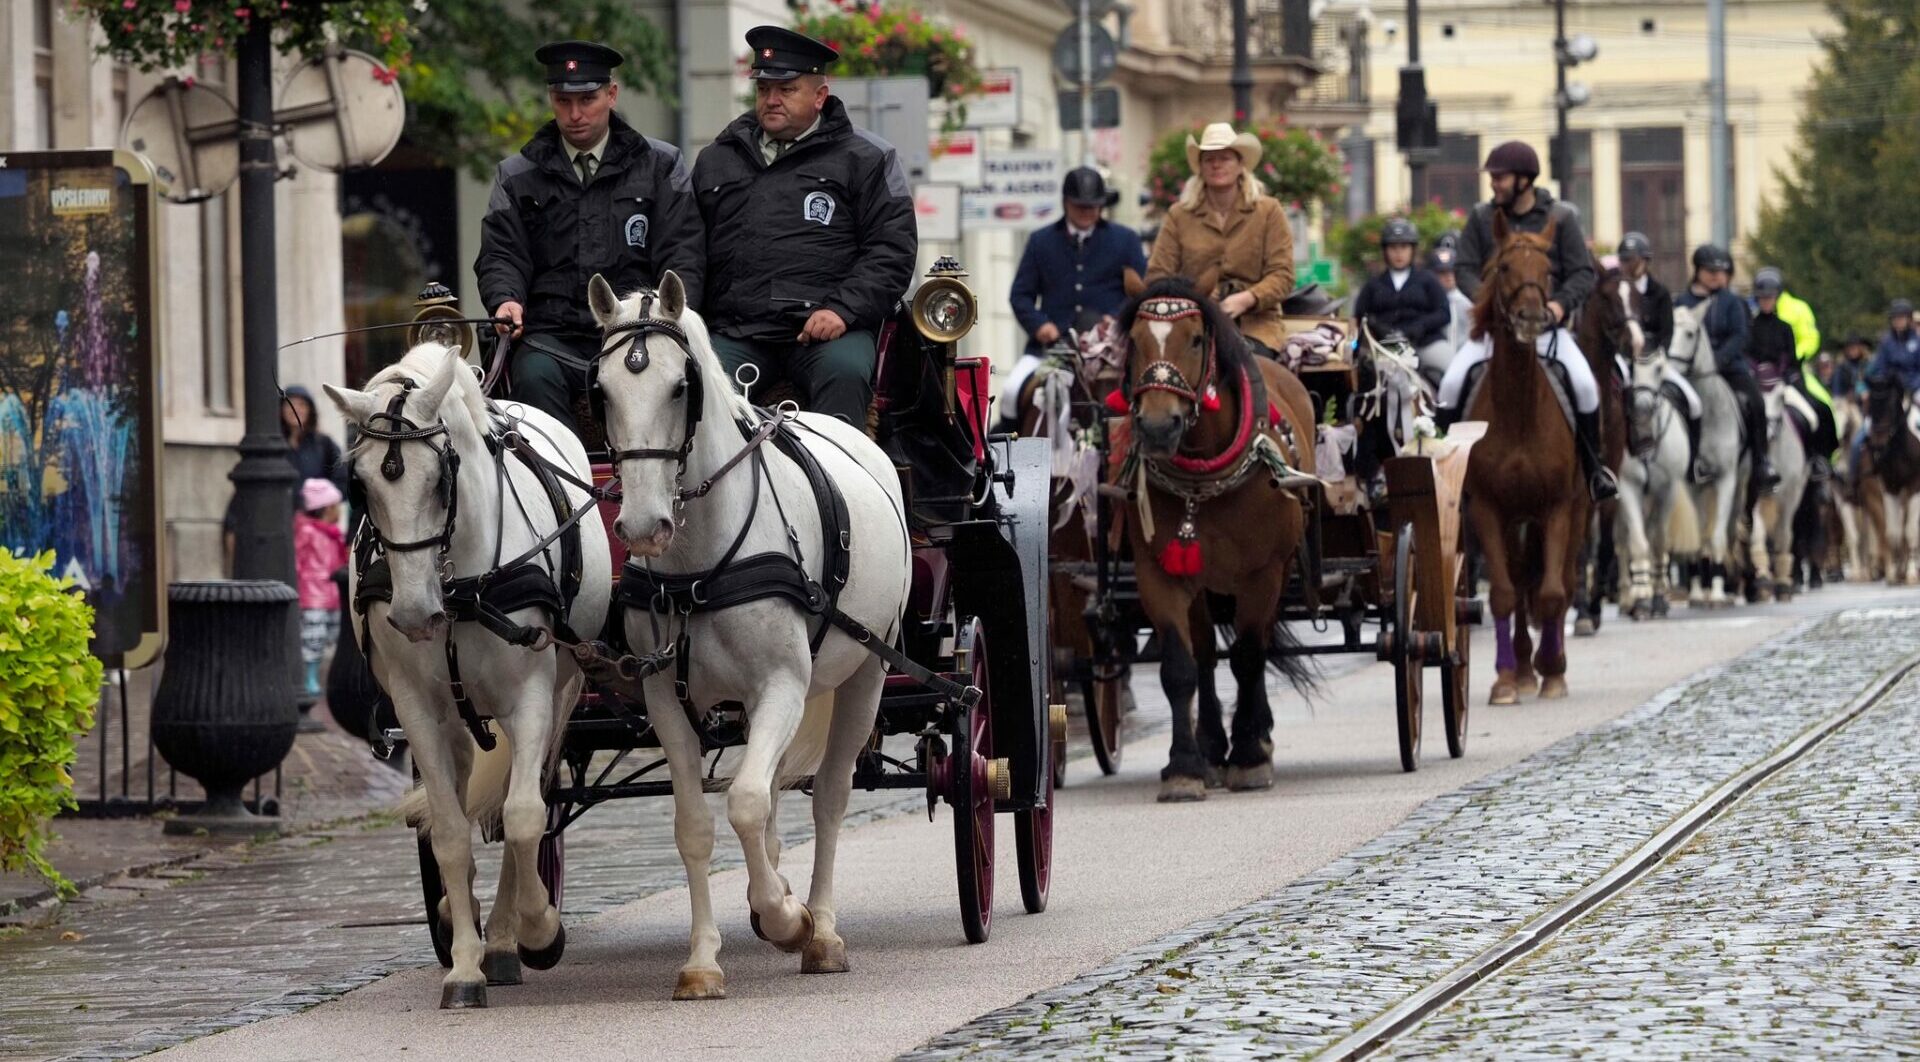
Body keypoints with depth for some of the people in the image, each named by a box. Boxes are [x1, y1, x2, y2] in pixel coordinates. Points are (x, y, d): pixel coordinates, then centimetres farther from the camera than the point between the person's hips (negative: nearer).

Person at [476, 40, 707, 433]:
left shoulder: (660, 165, 16)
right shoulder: (517, 176, 19)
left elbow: (683, 252, 8)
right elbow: (501, 253, 12)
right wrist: (506, 300, -12)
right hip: (552, 335, 1)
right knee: (534, 376, -34)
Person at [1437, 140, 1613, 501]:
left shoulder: (1561, 218, 0)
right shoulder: (1482, 217, 5)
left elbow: (1583, 273, 0)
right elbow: (1464, 268, 2)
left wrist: (1561, 302, -19)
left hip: (1547, 326, -2)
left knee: (1584, 384, -22)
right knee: (1452, 382, -19)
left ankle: (1594, 466, -3)